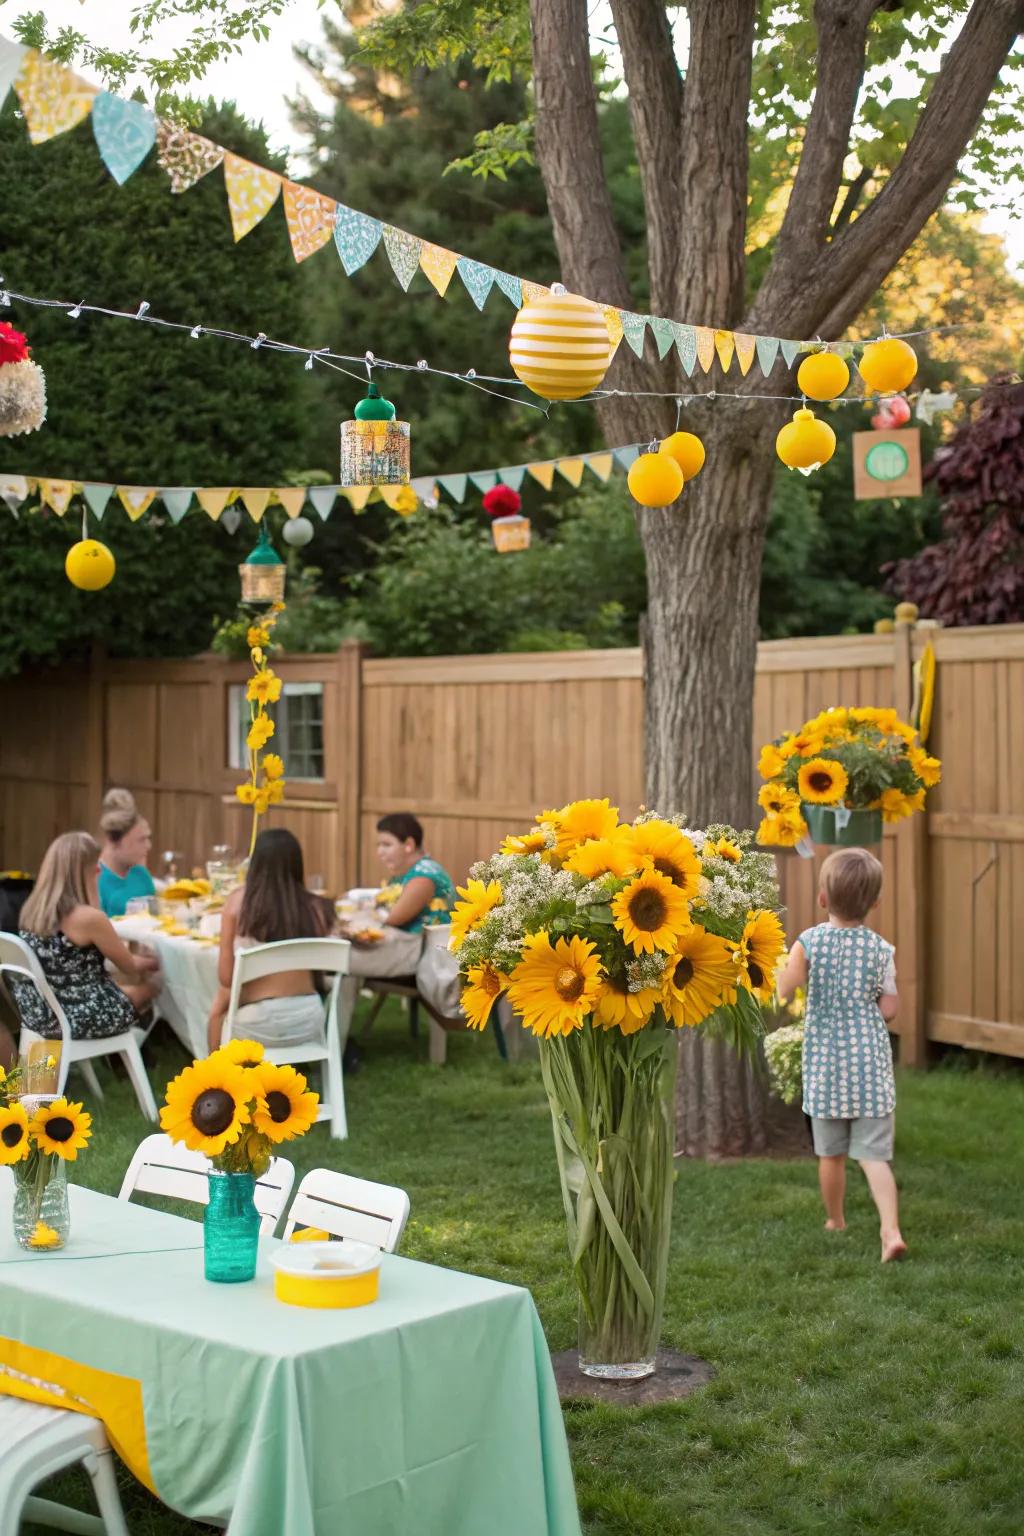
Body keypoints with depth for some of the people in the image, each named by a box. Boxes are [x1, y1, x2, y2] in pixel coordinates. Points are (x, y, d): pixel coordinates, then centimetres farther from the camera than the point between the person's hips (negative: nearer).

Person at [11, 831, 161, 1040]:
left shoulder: (32, 910, -1)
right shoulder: (89, 917, -24)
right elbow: (129, 967, -7)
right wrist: (150, 963, 15)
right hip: (76, 1019, -7)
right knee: (150, 985, 16)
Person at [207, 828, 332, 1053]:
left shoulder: (237, 901, -8)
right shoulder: (315, 907, -3)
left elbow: (226, 977, -4)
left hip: (257, 1022, -3)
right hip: (308, 1020, 3)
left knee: (219, 1009, 32)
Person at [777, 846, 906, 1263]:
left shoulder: (808, 943, -8)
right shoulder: (881, 949, -5)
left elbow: (782, 992, -10)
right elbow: (889, 1010, -4)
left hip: (825, 1064, 0)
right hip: (870, 1063, 0)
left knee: (831, 1153, 16)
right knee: (874, 1154, 0)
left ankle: (835, 1221, 33)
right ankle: (891, 1230, -14)